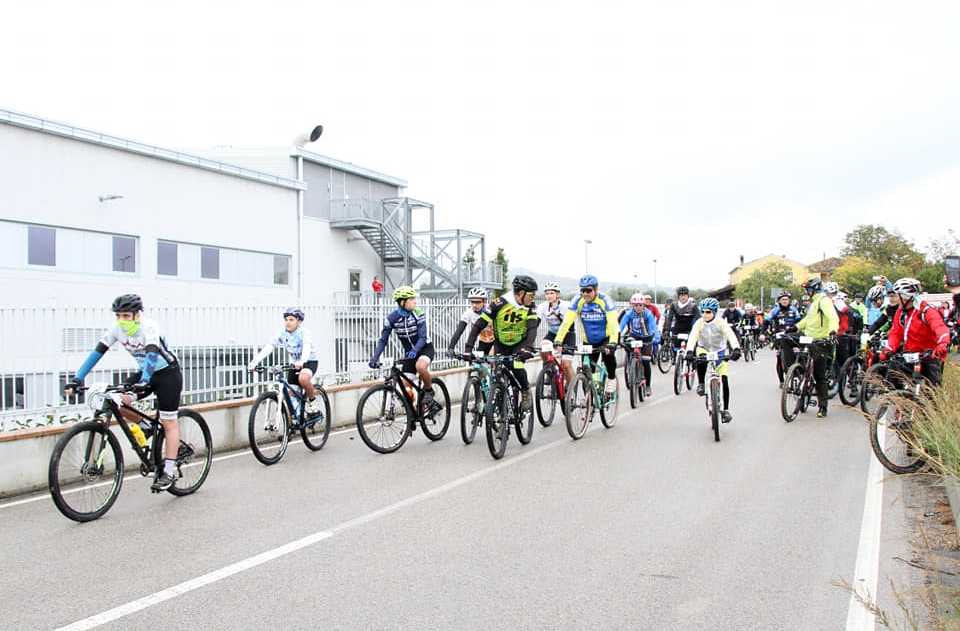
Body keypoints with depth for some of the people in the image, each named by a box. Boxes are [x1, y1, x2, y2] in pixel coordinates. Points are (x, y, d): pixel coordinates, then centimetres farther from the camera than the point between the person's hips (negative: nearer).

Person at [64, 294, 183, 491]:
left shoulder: (148, 327, -27)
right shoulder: (117, 329, -10)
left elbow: (152, 354, -41)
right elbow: (97, 352, -14)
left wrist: (142, 383, -56)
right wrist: (77, 379, -24)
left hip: (167, 373, -6)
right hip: (145, 372, 6)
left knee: (169, 423, -5)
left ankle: (170, 471, 0)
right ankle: (146, 428, 11)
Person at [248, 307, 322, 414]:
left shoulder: (304, 332, -21)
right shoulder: (283, 334, -7)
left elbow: (307, 347, -39)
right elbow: (268, 347, -17)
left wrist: (301, 362, -60)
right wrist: (254, 362, -31)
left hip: (309, 362, -6)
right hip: (294, 364, 6)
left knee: (303, 378, -36)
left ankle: (313, 401, -12)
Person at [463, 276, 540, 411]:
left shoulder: (529, 306, -17)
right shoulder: (499, 304, -25)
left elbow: (533, 328, -27)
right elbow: (478, 326, -25)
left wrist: (528, 348, -46)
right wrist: (468, 349, -33)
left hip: (519, 343, 0)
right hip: (501, 344, 0)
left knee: (517, 368, -24)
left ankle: (526, 393, 1)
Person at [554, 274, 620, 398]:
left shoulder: (604, 300, -23)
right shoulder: (577, 301, -17)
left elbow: (613, 324, -31)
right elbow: (566, 322, -21)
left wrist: (612, 343, -45)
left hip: (607, 336, -3)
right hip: (589, 340, 3)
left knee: (608, 353, -30)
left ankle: (611, 379, -5)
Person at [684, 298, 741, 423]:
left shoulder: (721, 322, -18)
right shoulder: (699, 323, -15)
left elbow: (731, 336, -31)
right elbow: (692, 337, -27)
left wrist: (736, 349, -49)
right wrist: (689, 351, -45)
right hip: (704, 350, 1)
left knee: (724, 381, -10)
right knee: (701, 358, -38)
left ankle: (725, 410, 1)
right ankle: (700, 384, -16)